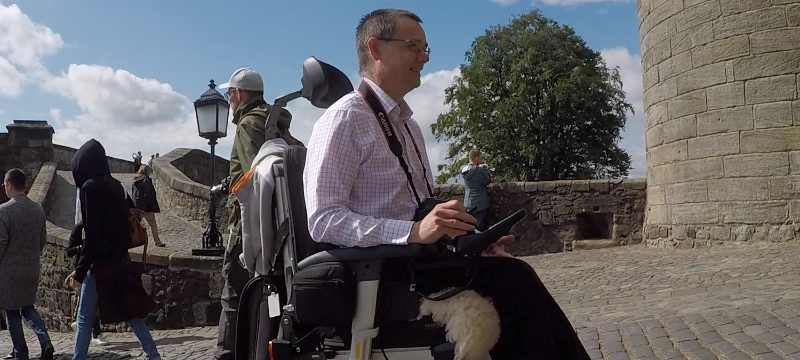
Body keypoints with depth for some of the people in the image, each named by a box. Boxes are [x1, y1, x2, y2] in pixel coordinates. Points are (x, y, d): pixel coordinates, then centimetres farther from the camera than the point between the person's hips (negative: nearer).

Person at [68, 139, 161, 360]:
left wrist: (80, 270, -12)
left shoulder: (90, 187, -14)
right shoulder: (115, 186, 8)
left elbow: (92, 235, -17)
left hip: (101, 263, -7)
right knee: (129, 312, 13)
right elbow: (124, 226, 14)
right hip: (120, 260, 7)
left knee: (85, 317, 5)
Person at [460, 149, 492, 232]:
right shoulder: (479, 170, -20)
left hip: (468, 205, 7)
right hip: (480, 205, -7)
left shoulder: (463, 169, -1)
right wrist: (485, 169, 3)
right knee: (481, 229, 1)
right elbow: (488, 181, -7)